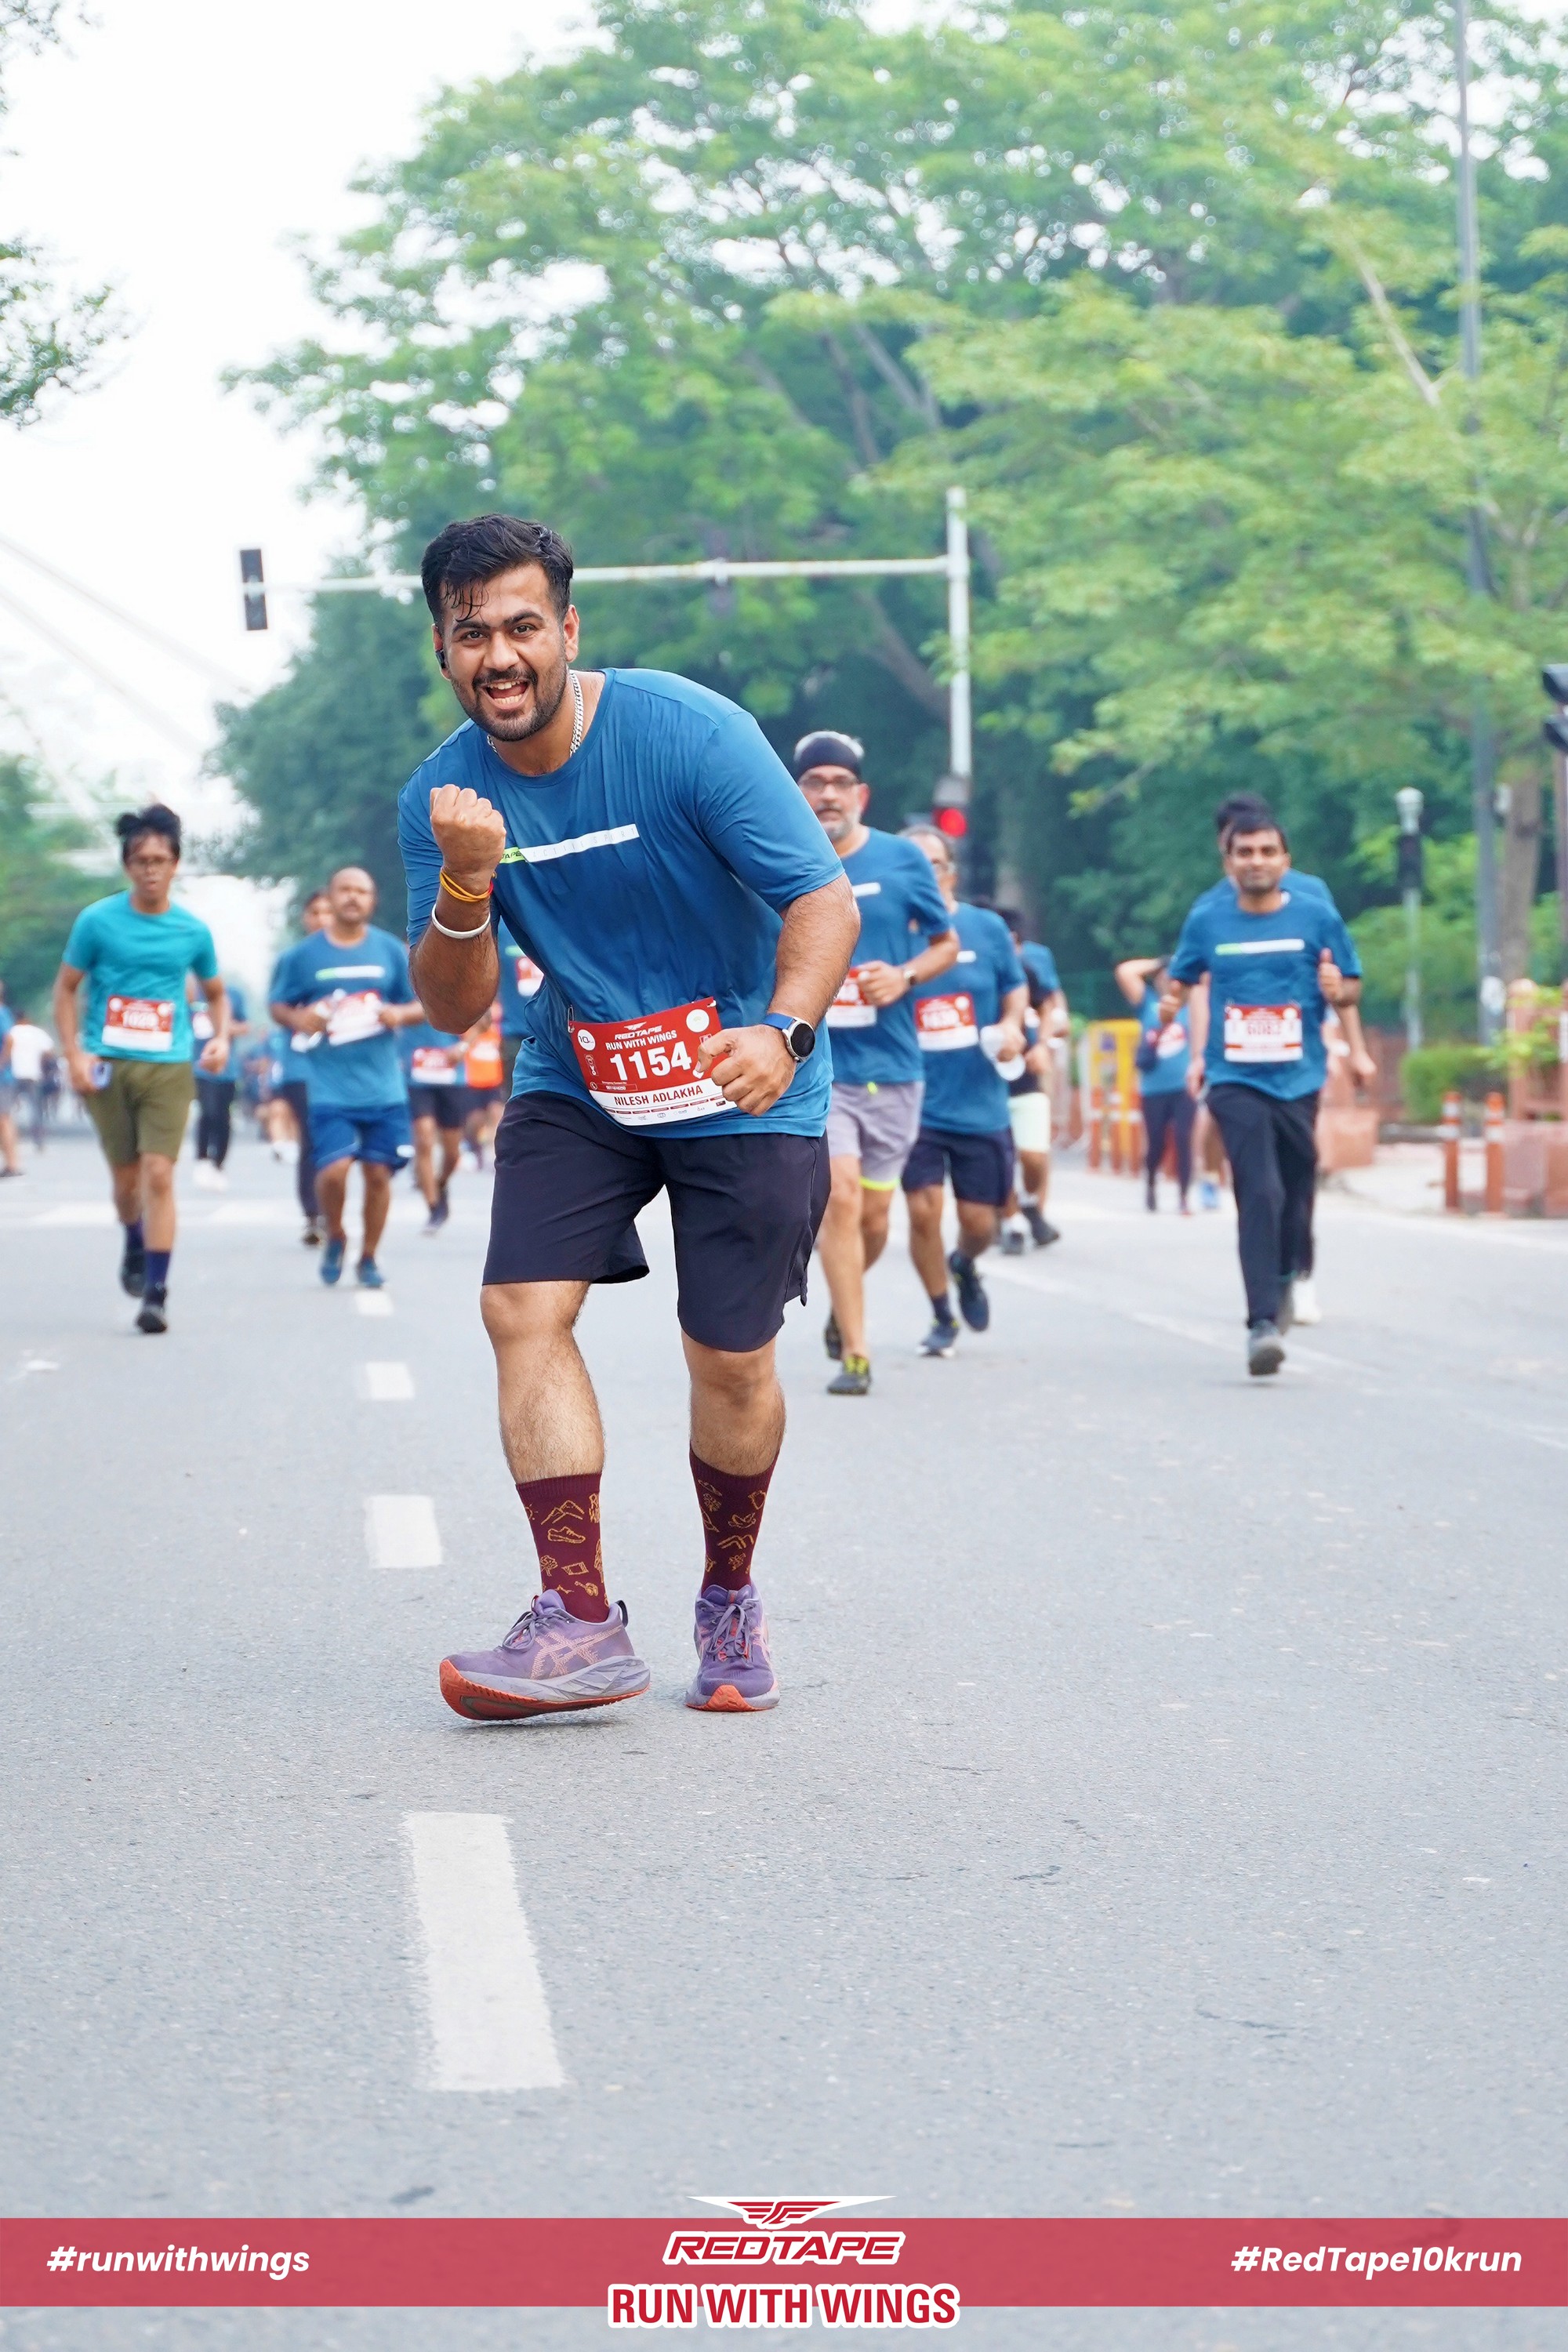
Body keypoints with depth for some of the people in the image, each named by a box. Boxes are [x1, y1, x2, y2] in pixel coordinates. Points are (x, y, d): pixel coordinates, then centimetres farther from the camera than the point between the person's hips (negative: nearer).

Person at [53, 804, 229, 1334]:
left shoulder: (193, 931, 4)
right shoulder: (97, 921, -1)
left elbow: (215, 994, 18)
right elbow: (66, 989, 5)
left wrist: (220, 1038, -1)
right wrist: (74, 1054, -6)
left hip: (168, 1067, 0)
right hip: (108, 1066, 0)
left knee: (159, 1174, -12)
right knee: (126, 1175, 9)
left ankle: (157, 1292, -10)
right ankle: (133, 1246, 41)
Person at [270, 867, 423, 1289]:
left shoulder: (392, 952, 7)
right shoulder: (304, 954, 4)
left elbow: (423, 1005, 12)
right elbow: (279, 1006, 10)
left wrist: (401, 1014, -10)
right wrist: (298, 1019, -12)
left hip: (383, 1087, 2)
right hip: (329, 1089, -2)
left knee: (378, 1171, 3)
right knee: (334, 1170, -14)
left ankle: (368, 1257, 21)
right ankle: (335, 1238, 15)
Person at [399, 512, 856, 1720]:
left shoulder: (688, 731, -20)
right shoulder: (443, 794, -7)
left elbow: (826, 901, -20)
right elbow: (455, 1009, -5)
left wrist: (782, 1031, -38)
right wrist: (464, 885, -25)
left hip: (741, 1091, -3)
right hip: (576, 1083, 3)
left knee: (731, 1358, -3)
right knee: (524, 1307, -16)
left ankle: (731, 1600, 23)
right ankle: (580, 1622, -16)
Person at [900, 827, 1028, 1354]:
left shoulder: (987, 929, 1)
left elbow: (1016, 988, 14)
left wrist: (1011, 1025, -5)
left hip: (980, 1105, 2)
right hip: (915, 1106, -2)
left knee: (980, 1220, 5)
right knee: (923, 1208, -10)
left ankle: (965, 1266, 43)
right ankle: (942, 1319, 12)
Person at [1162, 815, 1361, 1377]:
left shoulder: (1317, 916, 1)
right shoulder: (1207, 920, 4)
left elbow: (1352, 986, 8)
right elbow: (1181, 977, 17)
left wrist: (1337, 990, -15)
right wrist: (1170, 1004, -5)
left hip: (1298, 1080, 1)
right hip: (1236, 1081, -1)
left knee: (1295, 1197, 10)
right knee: (1259, 1193, -17)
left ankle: (1282, 1282, 41)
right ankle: (1263, 1321, -19)